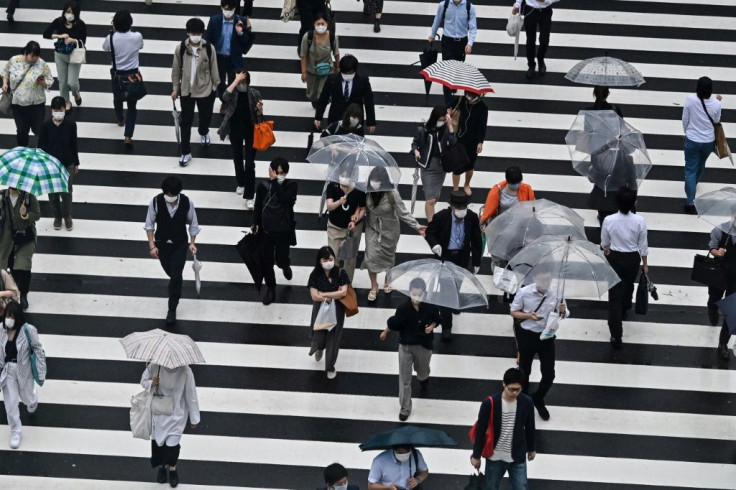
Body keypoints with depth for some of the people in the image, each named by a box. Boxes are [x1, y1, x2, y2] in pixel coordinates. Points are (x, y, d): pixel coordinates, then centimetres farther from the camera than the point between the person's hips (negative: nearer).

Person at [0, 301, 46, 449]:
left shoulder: (28, 330, -26)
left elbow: (38, 350, -15)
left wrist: (41, 373, -12)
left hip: (23, 369, -2)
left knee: (27, 397, 24)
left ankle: (33, 400, 63)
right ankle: (15, 432, 29)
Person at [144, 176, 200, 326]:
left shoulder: (187, 203, -20)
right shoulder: (156, 202, -21)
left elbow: (193, 224, -4)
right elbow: (149, 224, -9)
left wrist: (192, 243, -8)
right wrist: (152, 245, -12)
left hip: (180, 245, -1)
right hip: (162, 243, 1)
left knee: (176, 276, -7)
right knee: (171, 273, 19)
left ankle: (172, 310, 5)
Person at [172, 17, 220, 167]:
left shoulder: (208, 48, -16)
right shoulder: (180, 48, -15)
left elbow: (213, 68, -4)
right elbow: (176, 69, -2)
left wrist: (215, 86, 3)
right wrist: (175, 88, 3)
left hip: (205, 90, 0)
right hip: (186, 90, 0)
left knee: (205, 115, 23)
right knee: (186, 121, 4)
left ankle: (204, 133, 58)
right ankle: (186, 152, 15)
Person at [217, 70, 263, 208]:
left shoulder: (254, 94, -11)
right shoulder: (233, 93, -12)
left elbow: (258, 115, -1)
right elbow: (225, 96, -37)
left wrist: (259, 109, -25)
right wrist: (236, 80, -35)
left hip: (250, 131, -1)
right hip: (235, 130, 1)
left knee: (250, 163, -5)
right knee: (237, 159, 20)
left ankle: (249, 196, -1)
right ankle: (241, 183, 44)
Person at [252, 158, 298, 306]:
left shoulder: (292, 185, -11)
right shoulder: (264, 186, -4)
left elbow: (284, 199, -30)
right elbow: (258, 207, 5)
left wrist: (275, 181, -29)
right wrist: (255, 224, -4)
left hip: (283, 230, -2)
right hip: (266, 230, 2)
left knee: (281, 260, 2)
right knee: (267, 262, 7)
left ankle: (286, 266, 41)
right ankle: (270, 290, 25)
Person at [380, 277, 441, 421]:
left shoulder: (431, 307, -19)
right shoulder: (403, 308, -22)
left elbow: (437, 319, 0)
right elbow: (394, 323, -5)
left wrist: (432, 326, -20)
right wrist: (385, 332, 7)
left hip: (424, 346, 1)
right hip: (406, 345, -1)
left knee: (422, 371, 26)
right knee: (405, 378, 3)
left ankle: (423, 378, 66)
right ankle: (405, 408, 17)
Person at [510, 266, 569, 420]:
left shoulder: (555, 293, -10)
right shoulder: (524, 292, -15)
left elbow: (565, 314, 1)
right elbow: (514, 312, -4)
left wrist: (563, 311, -24)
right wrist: (528, 315, -23)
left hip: (547, 336, 2)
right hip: (527, 335, -2)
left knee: (549, 374, 4)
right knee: (524, 371, 14)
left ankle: (538, 400, 31)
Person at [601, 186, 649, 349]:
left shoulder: (609, 220, -20)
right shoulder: (639, 221, -19)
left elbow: (605, 244, -3)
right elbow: (643, 246, -8)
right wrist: (645, 265, 8)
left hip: (614, 259, -1)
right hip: (632, 259, 1)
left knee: (615, 295, 4)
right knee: (628, 286, 30)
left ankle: (616, 335, 0)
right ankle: (625, 307, 62)